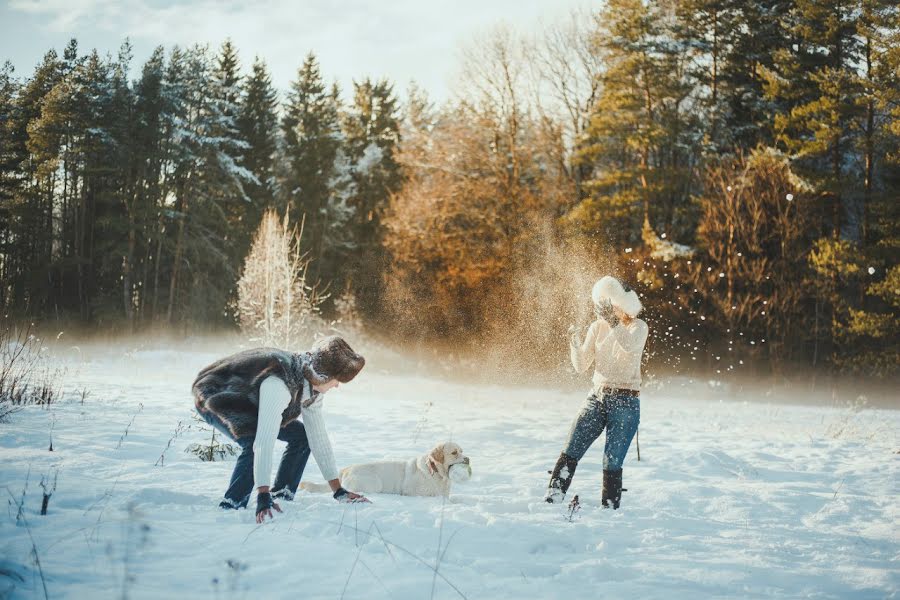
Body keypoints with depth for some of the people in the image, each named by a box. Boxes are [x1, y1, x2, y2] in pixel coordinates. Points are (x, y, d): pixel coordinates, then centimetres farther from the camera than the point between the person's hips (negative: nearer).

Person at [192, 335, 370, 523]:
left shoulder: (311, 387, -11)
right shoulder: (278, 383, -39)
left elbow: (318, 437, -5)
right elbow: (265, 442, -46)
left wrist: (338, 491, -6)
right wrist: (263, 497, -51)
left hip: (248, 403, 9)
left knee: (301, 435, 0)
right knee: (254, 443, -31)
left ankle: (281, 497, 5)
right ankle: (230, 508, -22)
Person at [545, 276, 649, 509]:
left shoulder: (638, 327, -3)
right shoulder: (597, 327, 8)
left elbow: (630, 346, -27)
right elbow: (581, 366, 3)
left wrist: (613, 321, -34)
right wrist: (574, 344, -14)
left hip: (625, 403, -4)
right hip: (597, 397, 4)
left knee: (612, 462, -7)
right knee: (571, 451, -8)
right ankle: (552, 499, -8)